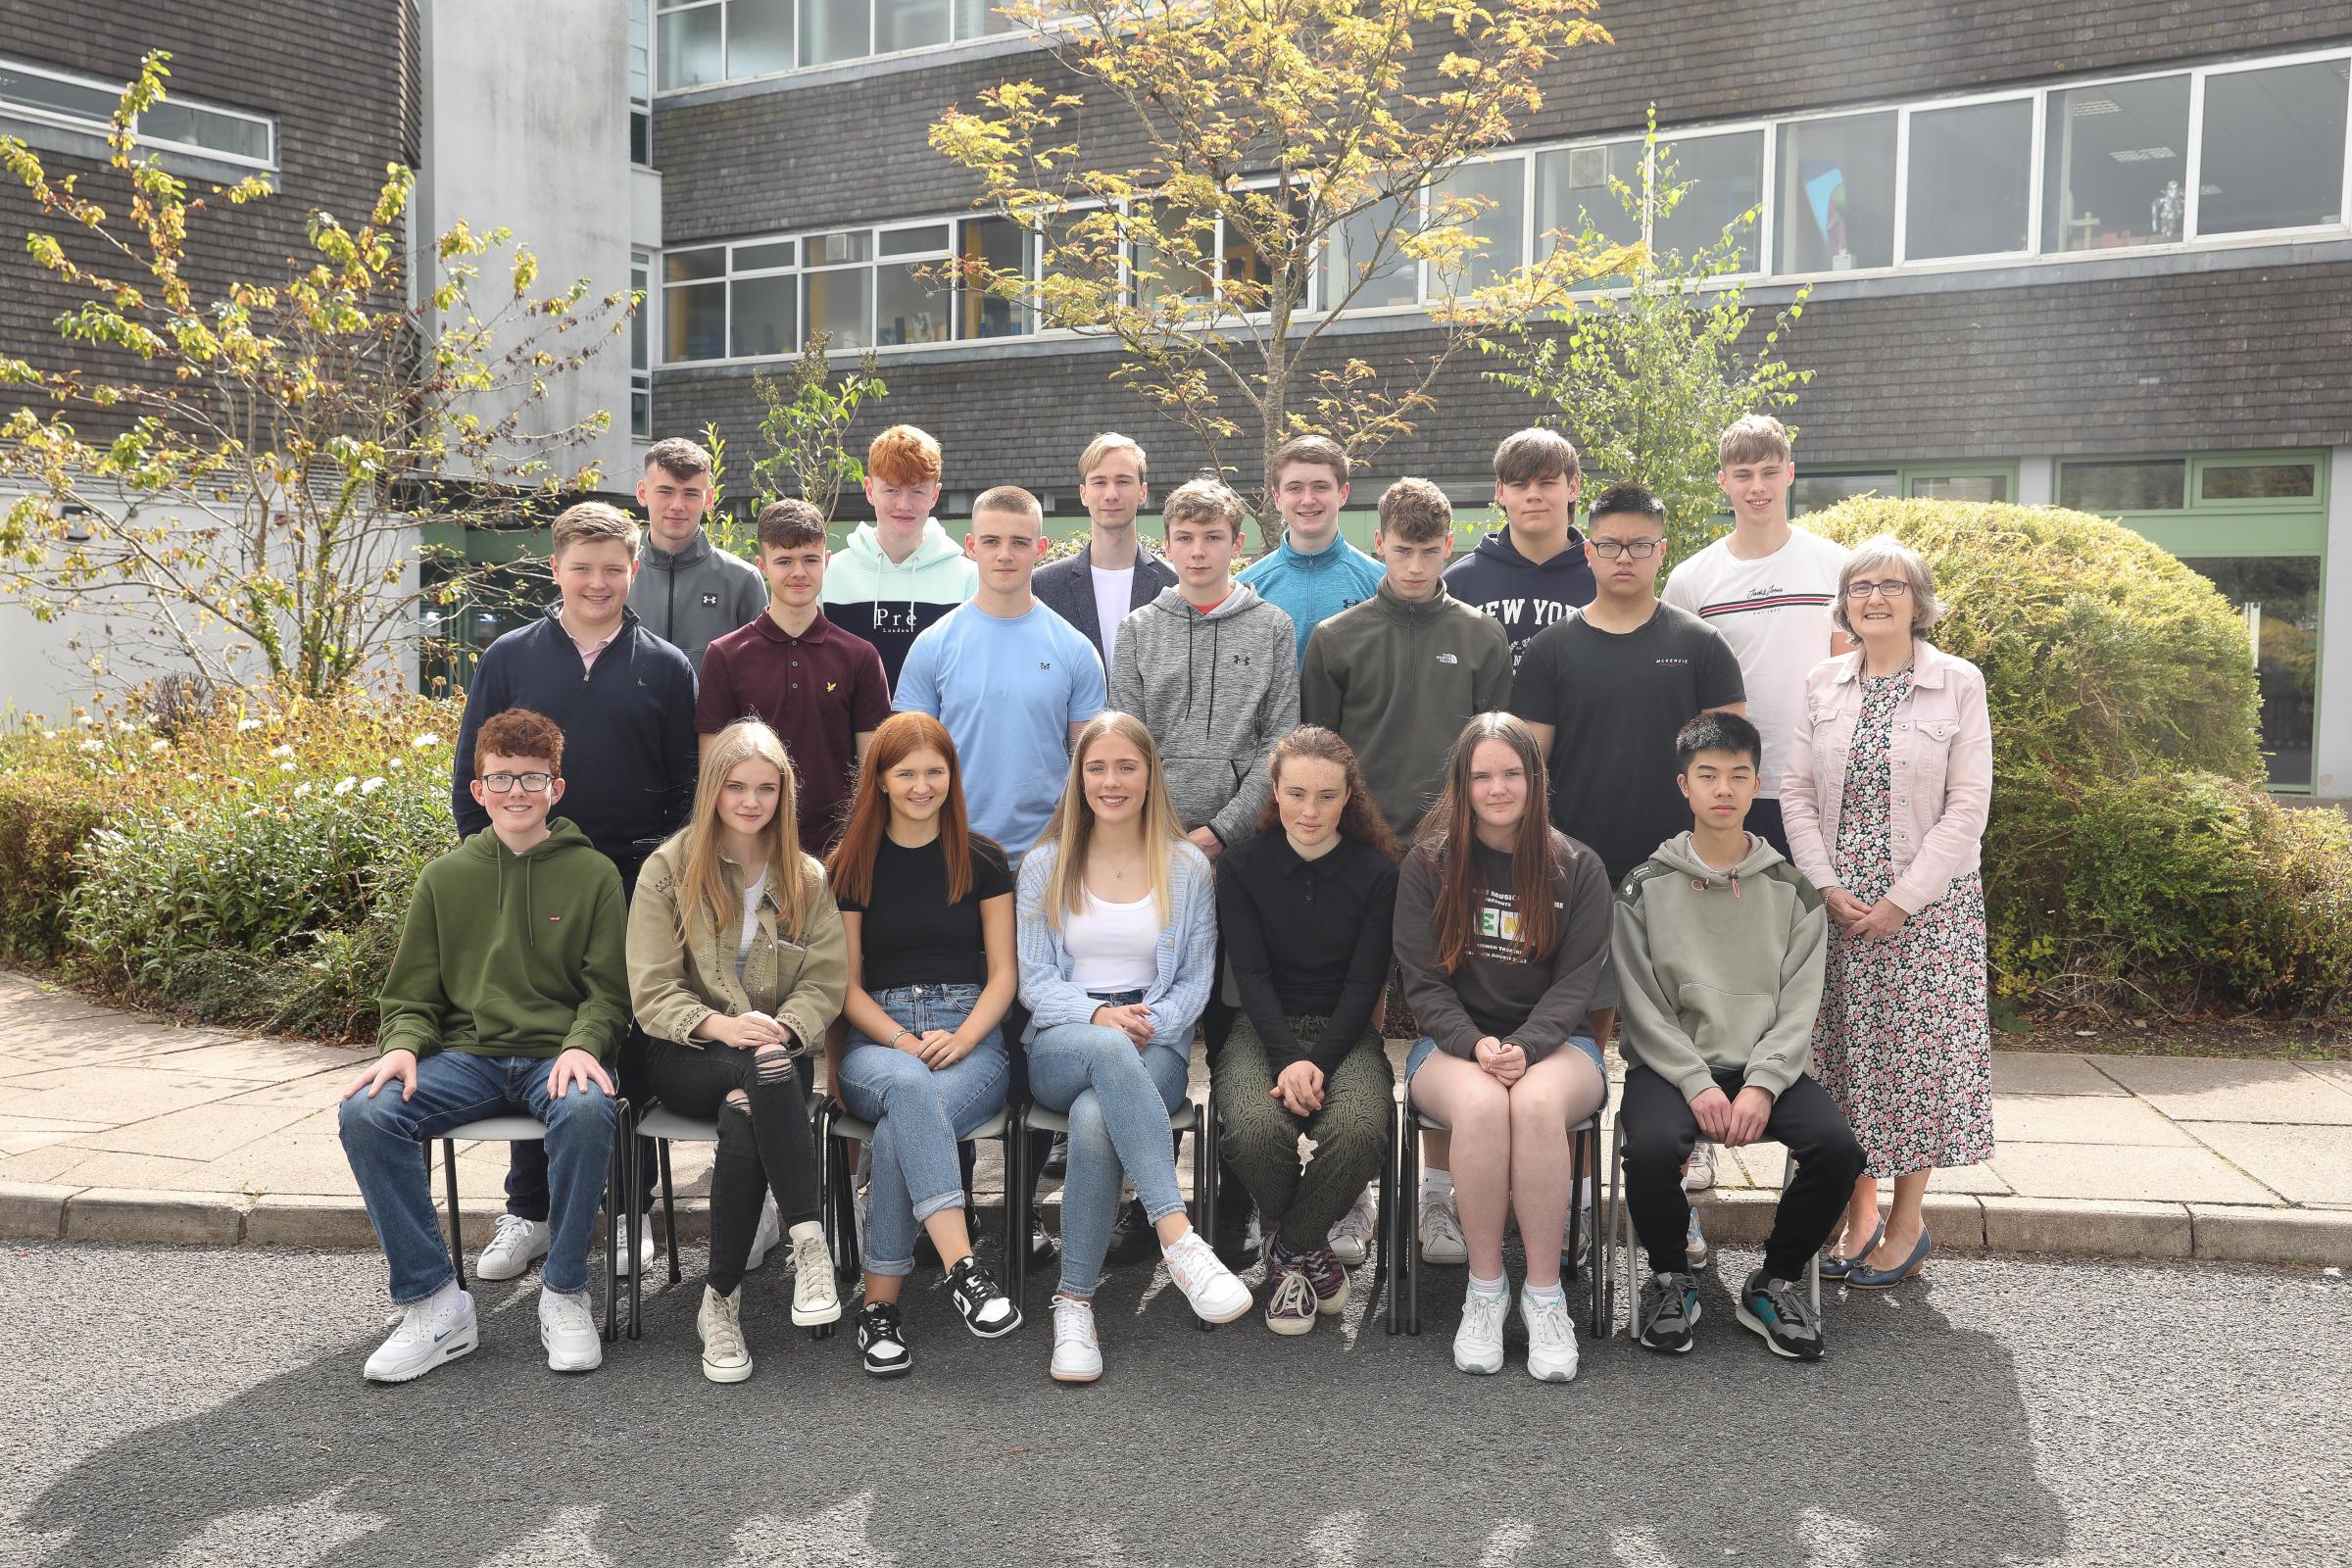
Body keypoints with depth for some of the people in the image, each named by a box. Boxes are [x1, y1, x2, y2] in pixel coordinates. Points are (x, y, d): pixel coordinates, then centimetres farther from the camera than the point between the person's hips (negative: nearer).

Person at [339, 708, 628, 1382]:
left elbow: (608, 991, 3)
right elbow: (412, 994, 14)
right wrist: (401, 1047, -8)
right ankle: (432, 1302, -13)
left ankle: (564, 1292, -15)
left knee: (588, 1112, -37)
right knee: (366, 1113, -25)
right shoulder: (446, 878, 13)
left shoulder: (593, 874, 6)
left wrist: (582, 1047, -17)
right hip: (466, 1055, 3)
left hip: (558, 1057, -3)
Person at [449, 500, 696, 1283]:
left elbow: (688, 789, 5)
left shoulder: (665, 668, 4)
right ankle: (529, 1212, 21)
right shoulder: (509, 659, 5)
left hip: (636, 889, -1)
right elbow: (471, 779, 8)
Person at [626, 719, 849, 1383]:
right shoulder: (668, 870, 3)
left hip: (777, 1058, 2)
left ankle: (721, 1302, -22)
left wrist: (782, 1026, -18)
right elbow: (652, 991, -4)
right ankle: (808, 1240, -36)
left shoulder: (806, 879, 12)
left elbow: (825, 983, 4)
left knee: (745, 1118, -35)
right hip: (683, 1055, -2)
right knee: (766, 1065, -37)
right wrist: (719, 1026, -23)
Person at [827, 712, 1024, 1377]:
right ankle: (962, 1266, -46)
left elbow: (1004, 974, 8)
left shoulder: (982, 860, 11)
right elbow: (847, 981, 7)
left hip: (971, 1037, 0)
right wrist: (904, 1043, -11)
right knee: (910, 1085, -39)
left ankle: (879, 1304, -25)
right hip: (875, 1039, 0)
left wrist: (961, 1039, -11)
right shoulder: (850, 865, 11)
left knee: (899, 1131, -34)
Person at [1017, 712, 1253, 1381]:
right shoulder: (1045, 866, 11)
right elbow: (1034, 980, 6)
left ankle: (1075, 1304, -25)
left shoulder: (1187, 868, 10)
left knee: (1095, 1118, -35)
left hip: (1155, 1047, 0)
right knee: (1108, 1050, -39)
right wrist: (1098, 1015, -13)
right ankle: (1178, 1238, -45)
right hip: (1061, 1046, 0)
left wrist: (1150, 1022, -11)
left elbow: (1196, 980, 9)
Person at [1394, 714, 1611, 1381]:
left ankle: (1544, 1291, -22)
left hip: (1553, 1043, 0)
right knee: (1480, 1103, -35)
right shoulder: (1427, 865, 4)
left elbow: (1576, 981, -3)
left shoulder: (1578, 868, 4)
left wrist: (1523, 1048, -20)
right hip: (1452, 1042, 0)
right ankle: (1484, 1287, -20)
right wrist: (1476, 1046, -18)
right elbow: (1423, 981, -1)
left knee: (1536, 1101, -35)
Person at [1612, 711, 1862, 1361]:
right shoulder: (1646, 887, 3)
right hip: (1669, 1064, -2)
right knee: (1652, 1148, -32)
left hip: (1766, 1065, 2)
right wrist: (1696, 1085, -15)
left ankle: (1775, 1282, 2)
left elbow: (1798, 1008, 2)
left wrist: (1761, 1086, -14)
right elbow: (1643, 1007, -3)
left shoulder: (1793, 891, 8)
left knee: (1837, 1147, -25)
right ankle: (1670, 1277, -1)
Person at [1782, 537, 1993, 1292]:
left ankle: (1907, 1221, 16)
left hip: (1928, 904, -3)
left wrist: (1901, 901, -12)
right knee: (1846, 1052, 6)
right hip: (1836, 903, 3)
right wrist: (1827, 887, -7)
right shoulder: (1822, 684, 7)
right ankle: (1858, 1215, 18)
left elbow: (1968, 806, -7)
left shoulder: (1959, 684, -3)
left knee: (1917, 1052, 2)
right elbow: (1797, 793, 5)